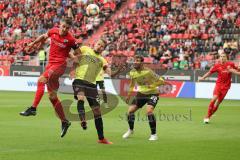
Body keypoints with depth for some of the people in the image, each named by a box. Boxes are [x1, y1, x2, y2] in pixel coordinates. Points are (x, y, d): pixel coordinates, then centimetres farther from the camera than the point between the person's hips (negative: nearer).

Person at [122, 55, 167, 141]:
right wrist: (128, 96, 19)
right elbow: (132, 84, 17)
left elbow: (161, 81, -19)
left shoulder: (148, 72, -23)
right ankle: (130, 130, 25)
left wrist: (151, 86, -30)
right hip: (141, 93, 6)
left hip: (152, 93, -6)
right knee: (130, 110, -3)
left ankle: (154, 134, -15)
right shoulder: (132, 72, -4)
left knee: (149, 111, -28)